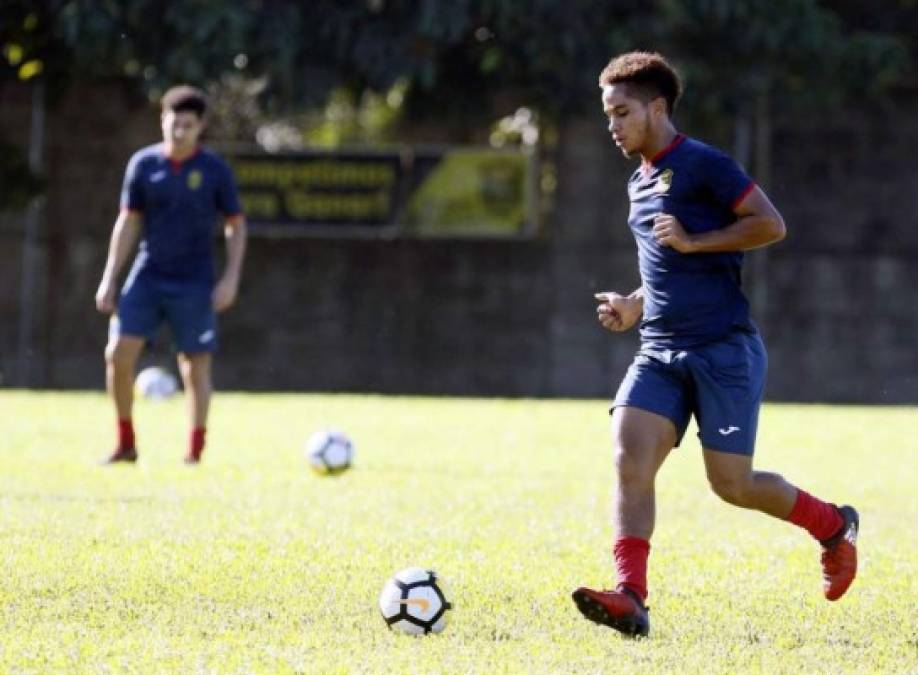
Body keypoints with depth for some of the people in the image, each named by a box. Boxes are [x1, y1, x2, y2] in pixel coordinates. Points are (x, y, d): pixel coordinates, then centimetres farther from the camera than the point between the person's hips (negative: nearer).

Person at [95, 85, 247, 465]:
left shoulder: (214, 170, -4)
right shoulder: (143, 164, 1)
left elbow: (236, 226, 3)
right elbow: (128, 223, 8)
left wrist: (231, 279, -7)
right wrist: (110, 279, 5)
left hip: (194, 284, -2)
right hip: (147, 276, 2)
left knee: (195, 365, -1)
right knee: (118, 353, -9)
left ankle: (194, 454, 9)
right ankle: (125, 444, 4)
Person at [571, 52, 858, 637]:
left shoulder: (702, 165, -7)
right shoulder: (640, 182, 19)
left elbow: (771, 225, -12)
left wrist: (692, 241, -17)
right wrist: (636, 305, 14)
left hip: (724, 350, -7)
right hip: (660, 353, 7)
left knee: (733, 484, -3)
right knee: (631, 464, -14)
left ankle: (834, 526, 23)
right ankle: (631, 598, -22)